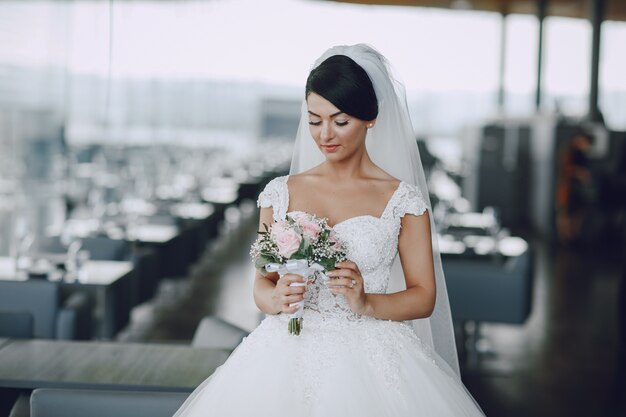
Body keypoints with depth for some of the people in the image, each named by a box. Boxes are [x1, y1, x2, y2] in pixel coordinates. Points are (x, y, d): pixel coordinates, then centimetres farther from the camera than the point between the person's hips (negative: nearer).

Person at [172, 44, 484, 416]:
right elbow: (262, 285, 10)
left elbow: (424, 297, 1)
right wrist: (277, 298, -12)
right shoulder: (281, 193, 8)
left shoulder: (402, 199, 1)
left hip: (370, 358, -1)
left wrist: (366, 303, -17)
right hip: (289, 355, 1)